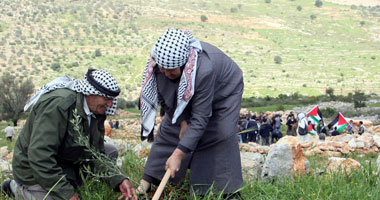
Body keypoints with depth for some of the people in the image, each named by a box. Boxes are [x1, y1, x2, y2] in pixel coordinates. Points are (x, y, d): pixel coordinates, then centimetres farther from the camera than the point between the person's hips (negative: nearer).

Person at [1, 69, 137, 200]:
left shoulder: (96, 111, -4)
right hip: (36, 170, -8)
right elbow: (39, 156, -35)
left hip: (68, 163, 8)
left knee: (110, 152, 2)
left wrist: (119, 180, -16)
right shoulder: (57, 104, -30)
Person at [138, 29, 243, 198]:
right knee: (169, 127, -1)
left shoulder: (204, 69, -47)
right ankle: (148, 181, 7)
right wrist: (182, 121, -19)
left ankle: (229, 191, -8)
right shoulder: (159, 62, -31)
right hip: (185, 92, 5)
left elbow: (200, 119, -42)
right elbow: (164, 98, -11)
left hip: (224, 90, -5)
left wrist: (178, 154, -42)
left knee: (222, 134, -20)